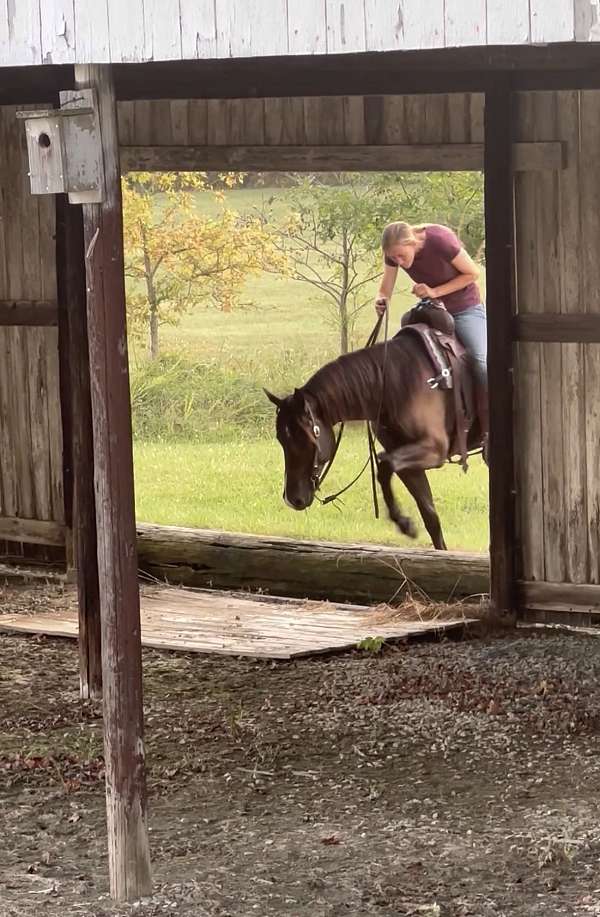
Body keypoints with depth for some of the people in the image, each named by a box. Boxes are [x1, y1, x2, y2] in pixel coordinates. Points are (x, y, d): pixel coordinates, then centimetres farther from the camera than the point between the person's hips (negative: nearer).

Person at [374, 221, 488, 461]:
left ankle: (489, 434, -19)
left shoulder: (441, 240, -28)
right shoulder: (394, 251, -14)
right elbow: (385, 290, -4)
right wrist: (381, 301, -29)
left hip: (465, 308, -5)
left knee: (481, 362, -25)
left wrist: (435, 292, -25)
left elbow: (472, 273, -17)